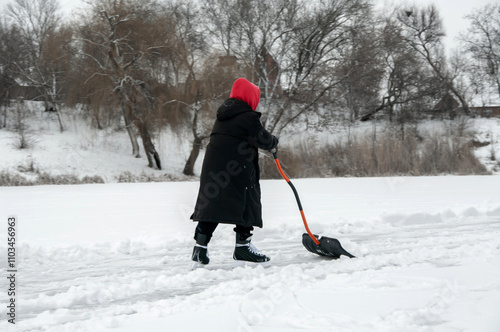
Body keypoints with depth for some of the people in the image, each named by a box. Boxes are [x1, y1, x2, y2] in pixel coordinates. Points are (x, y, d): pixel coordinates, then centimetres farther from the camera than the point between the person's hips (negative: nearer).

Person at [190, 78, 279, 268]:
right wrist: (274, 142, 15)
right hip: (238, 171, -8)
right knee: (246, 205, 2)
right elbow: (262, 139, -6)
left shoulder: (224, 114, 18)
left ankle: (200, 248, 4)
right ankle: (242, 247, 5)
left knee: (211, 204, 7)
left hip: (213, 167, 8)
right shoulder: (247, 116, -9)